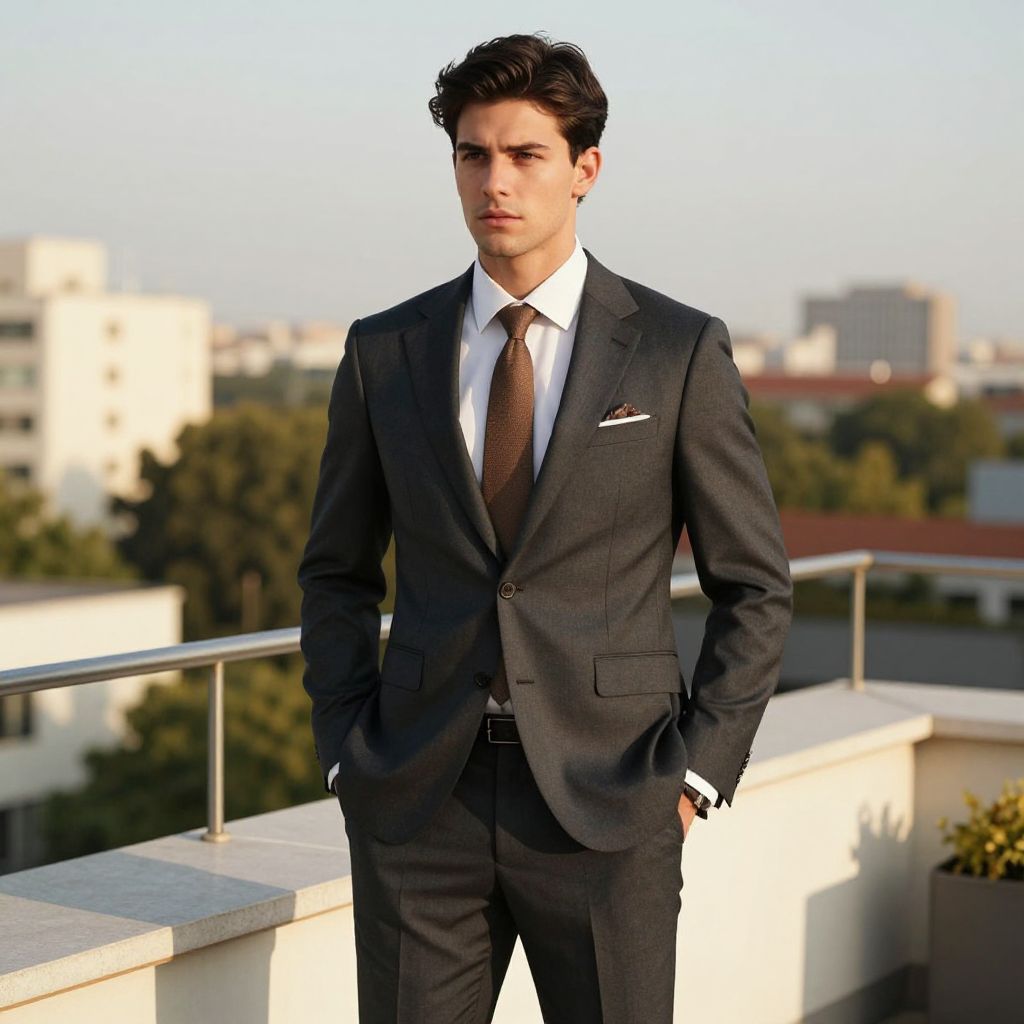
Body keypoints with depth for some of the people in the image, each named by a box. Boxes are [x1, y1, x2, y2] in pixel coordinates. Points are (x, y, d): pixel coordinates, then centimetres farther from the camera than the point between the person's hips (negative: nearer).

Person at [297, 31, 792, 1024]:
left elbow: (754, 587, 2)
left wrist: (693, 774, -5)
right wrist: (347, 755, 5)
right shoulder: (384, 352, 6)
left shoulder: (680, 352, -1)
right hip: (418, 804, 2)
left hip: (607, 803, -2)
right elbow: (335, 572, 15)